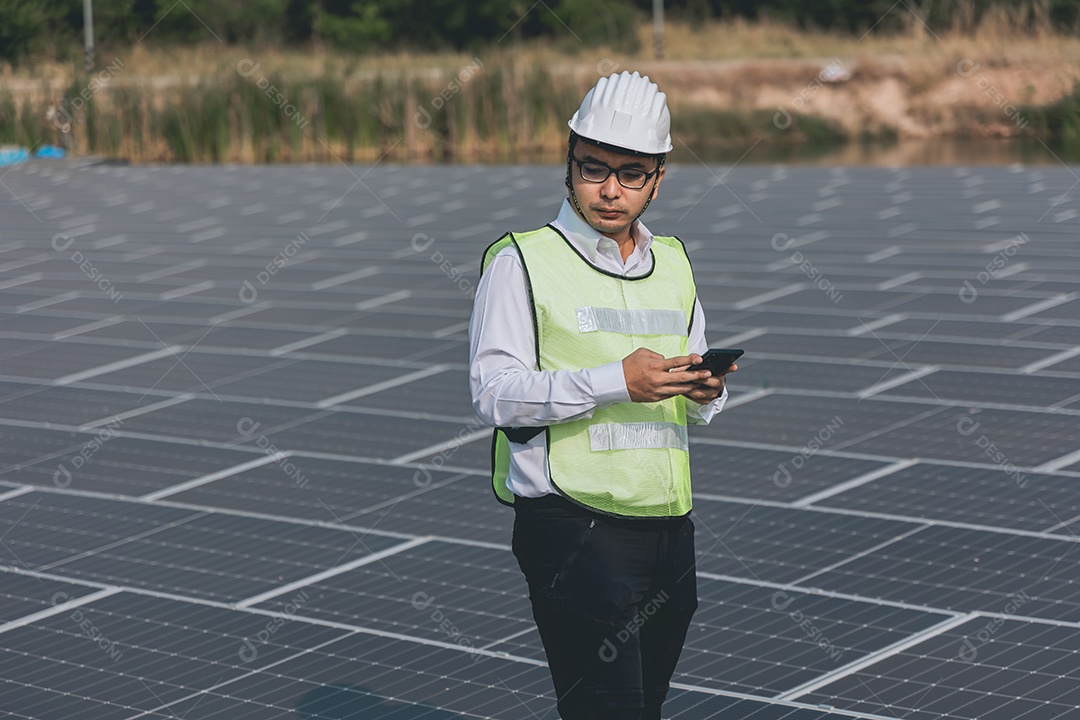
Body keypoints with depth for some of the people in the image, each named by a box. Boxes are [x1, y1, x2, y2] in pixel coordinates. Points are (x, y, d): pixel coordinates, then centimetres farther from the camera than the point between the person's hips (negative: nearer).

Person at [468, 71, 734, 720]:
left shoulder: (674, 263, 17)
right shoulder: (522, 261, -3)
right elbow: (494, 392, -13)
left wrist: (706, 392, -2)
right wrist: (614, 381, -22)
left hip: (669, 529, 6)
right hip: (572, 527, -6)